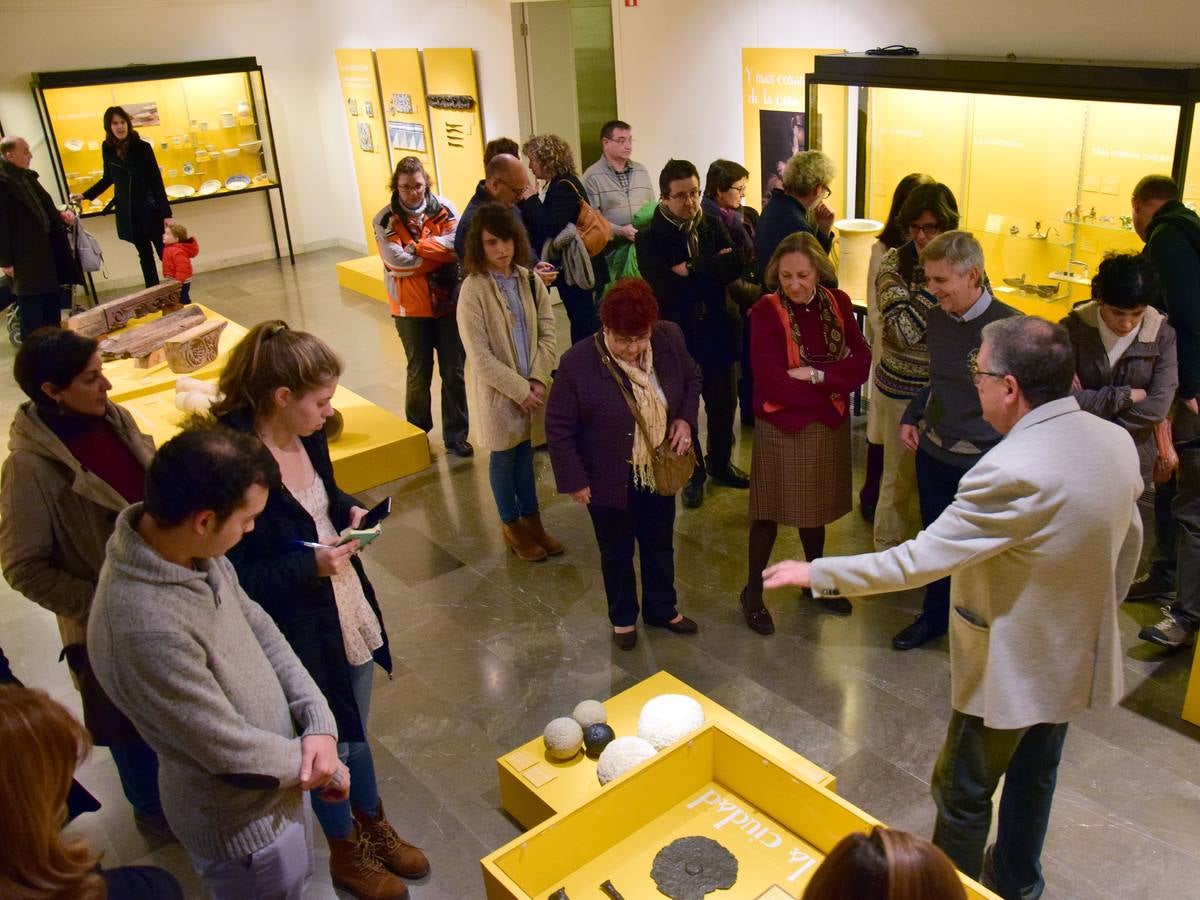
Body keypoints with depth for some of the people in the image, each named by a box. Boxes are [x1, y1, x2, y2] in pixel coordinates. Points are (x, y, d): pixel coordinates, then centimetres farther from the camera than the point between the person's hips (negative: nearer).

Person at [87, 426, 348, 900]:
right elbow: (233, 752, -28)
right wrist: (319, 767, -11)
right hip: (242, 822, -7)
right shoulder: (147, 628, -39)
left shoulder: (189, 547, -14)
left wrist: (319, 723, -13)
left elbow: (257, 627, -2)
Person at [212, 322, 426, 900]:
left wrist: (350, 510, -4)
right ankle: (347, 854, 43)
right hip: (299, 634, -7)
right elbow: (235, 578, -23)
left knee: (354, 732, 26)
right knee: (327, 750, 16)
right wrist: (311, 565, -27)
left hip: (349, 611, 7)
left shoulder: (307, 438, -5)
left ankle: (374, 828, 51)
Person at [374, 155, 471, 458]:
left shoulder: (443, 208, -1)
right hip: (411, 308, -1)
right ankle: (417, 433, 30)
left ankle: (455, 435, 19)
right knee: (419, 373, 10)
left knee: (454, 372, 7)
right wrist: (440, 252, -14)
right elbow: (396, 260, -19)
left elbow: (457, 242, -16)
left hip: (448, 302, 2)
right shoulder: (386, 219, -6)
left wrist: (417, 247, -18)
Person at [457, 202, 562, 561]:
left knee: (525, 453, 18)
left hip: (532, 387, 4)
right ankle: (512, 526, 31)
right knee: (504, 458, 12)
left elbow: (547, 331, -1)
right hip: (499, 392, -4)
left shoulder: (529, 279, -2)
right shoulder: (473, 290, -18)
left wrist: (538, 379, -12)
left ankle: (531, 520, 35)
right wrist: (519, 389, -18)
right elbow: (480, 356, -19)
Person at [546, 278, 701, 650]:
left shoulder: (670, 339, -14)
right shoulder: (578, 363, -25)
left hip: (658, 472, 4)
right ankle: (623, 618, 41)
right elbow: (559, 427, -15)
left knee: (660, 545, 22)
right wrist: (574, 479, -14)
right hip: (609, 480, -4)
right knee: (617, 553, 17)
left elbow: (692, 379, 7)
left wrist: (685, 418, -9)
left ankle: (662, 609, 46)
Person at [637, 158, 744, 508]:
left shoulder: (713, 225, 1)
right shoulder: (649, 238, -11)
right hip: (677, 336, -3)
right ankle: (692, 473, 31)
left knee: (723, 405, 17)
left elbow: (735, 266, -12)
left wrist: (691, 269, -20)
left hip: (717, 331, 4)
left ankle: (720, 463, 40)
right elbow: (664, 288, -23)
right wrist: (713, 268, -16)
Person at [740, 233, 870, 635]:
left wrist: (816, 375, -23)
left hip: (829, 426, 4)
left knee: (816, 506, 20)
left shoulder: (837, 303, -3)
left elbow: (861, 364, -9)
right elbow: (773, 383, -23)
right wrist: (833, 386, -17)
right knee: (771, 511, 8)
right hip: (781, 429, -4)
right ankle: (753, 592, 26)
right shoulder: (766, 312, -16)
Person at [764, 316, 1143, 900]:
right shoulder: (1117, 440, -8)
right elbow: (1127, 544, 6)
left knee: (963, 791, 15)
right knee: (1034, 778, 28)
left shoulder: (1013, 470, -34)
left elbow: (916, 560, -31)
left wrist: (816, 573, -20)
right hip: (1079, 656, 8)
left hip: (1012, 668, -8)